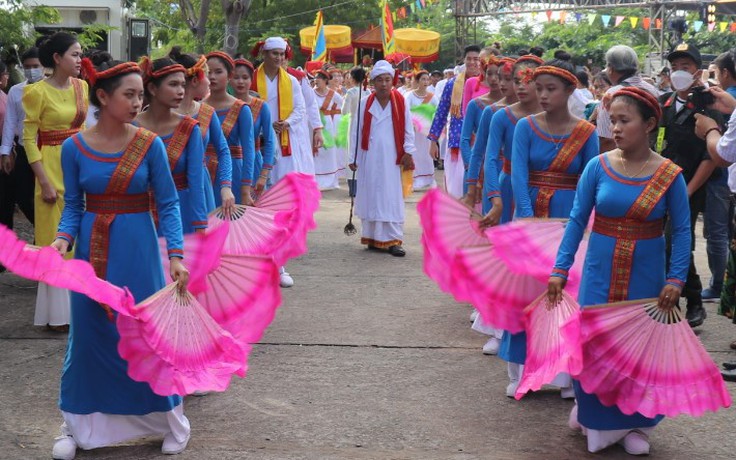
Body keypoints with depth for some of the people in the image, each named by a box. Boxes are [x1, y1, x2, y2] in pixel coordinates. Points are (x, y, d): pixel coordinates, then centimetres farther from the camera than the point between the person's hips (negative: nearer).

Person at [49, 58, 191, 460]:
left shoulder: (150, 145, -7)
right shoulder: (74, 148, -4)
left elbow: (168, 204, -5)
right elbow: (73, 206, 3)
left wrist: (175, 254, -15)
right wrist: (63, 238, -15)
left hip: (138, 249, -1)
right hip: (92, 250, 1)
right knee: (88, 334, 7)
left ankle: (169, 420, 22)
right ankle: (77, 423, 24)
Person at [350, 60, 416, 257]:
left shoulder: (400, 103, 0)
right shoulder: (365, 104, 1)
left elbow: (408, 129, 3)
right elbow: (357, 131, 3)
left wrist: (408, 152, -2)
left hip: (391, 158, -1)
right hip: (369, 158, 1)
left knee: (392, 197, -2)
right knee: (371, 196, 5)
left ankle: (392, 240, -2)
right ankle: (373, 237, 13)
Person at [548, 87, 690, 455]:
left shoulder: (669, 175, -7)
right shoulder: (598, 167, -6)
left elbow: (681, 230, -2)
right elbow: (577, 220, -3)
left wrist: (676, 279, -10)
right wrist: (560, 269, -7)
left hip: (646, 277, 0)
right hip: (600, 273, 1)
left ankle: (635, 424, 25)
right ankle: (595, 419, 25)